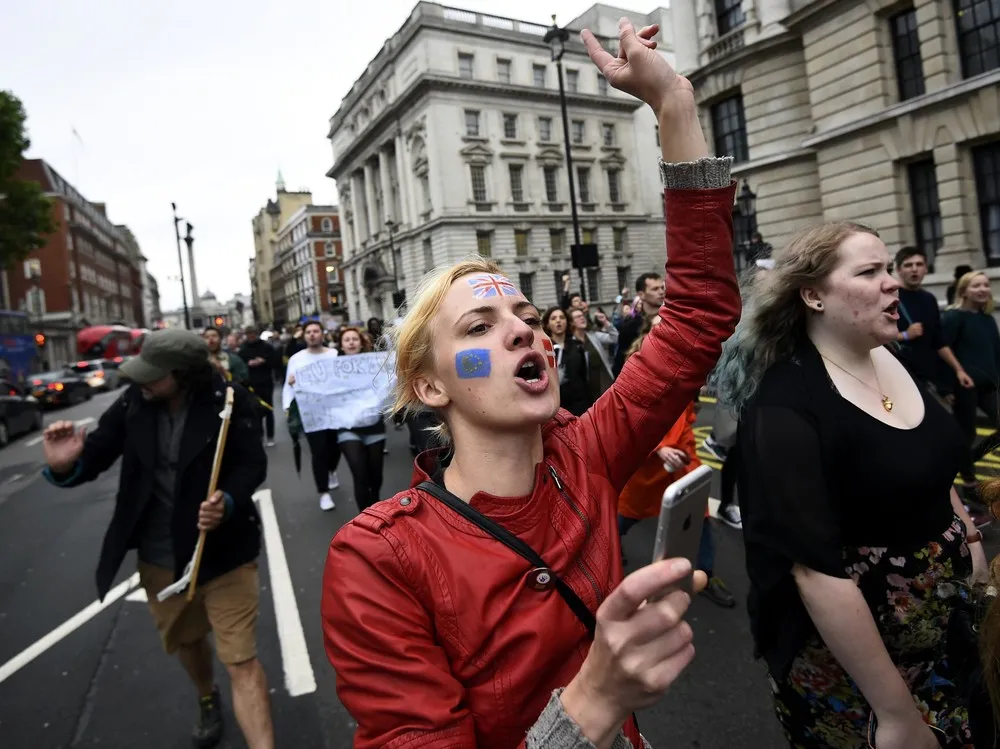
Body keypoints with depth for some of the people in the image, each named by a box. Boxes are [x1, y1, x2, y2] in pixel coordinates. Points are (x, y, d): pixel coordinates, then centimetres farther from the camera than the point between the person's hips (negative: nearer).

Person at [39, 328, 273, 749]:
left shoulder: (227, 401, -19)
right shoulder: (134, 402, -10)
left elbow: (252, 464, -15)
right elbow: (98, 452, -4)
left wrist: (228, 502, -34)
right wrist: (66, 465, -27)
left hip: (223, 552, -5)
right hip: (159, 556, 5)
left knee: (241, 662, -3)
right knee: (186, 641, 29)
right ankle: (208, 700, 60)